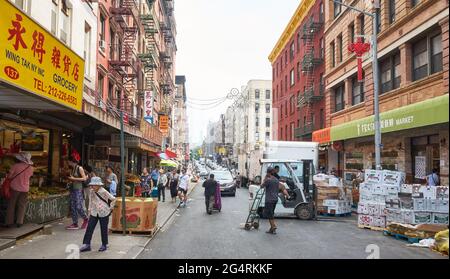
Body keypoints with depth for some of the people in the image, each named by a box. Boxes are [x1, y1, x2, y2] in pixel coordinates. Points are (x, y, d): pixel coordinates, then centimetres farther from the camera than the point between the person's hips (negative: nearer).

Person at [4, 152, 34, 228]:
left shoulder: (15, 166, -13)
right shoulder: (31, 168, -3)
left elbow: (9, 176, -8)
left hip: (15, 188, -2)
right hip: (25, 189, 2)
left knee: (11, 205, 9)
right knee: (22, 206, 11)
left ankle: (9, 222, 13)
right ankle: (19, 222, 10)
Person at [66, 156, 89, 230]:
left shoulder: (79, 168, -8)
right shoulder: (72, 169, 14)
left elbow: (84, 178, -13)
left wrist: (73, 179, -15)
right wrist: (70, 180, 5)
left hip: (78, 189, -8)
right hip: (73, 189, 8)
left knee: (78, 207, -10)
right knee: (73, 207, 4)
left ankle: (85, 219, 12)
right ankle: (75, 224, 9)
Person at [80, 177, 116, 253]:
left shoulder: (104, 192, -17)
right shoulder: (91, 192, -1)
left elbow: (113, 199, -8)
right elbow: (91, 201, 12)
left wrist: (110, 207, -1)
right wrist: (90, 210, 9)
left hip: (104, 213, -4)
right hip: (94, 213, 5)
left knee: (103, 229, 6)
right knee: (89, 228, 1)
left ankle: (104, 245, 21)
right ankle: (86, 244, 9)